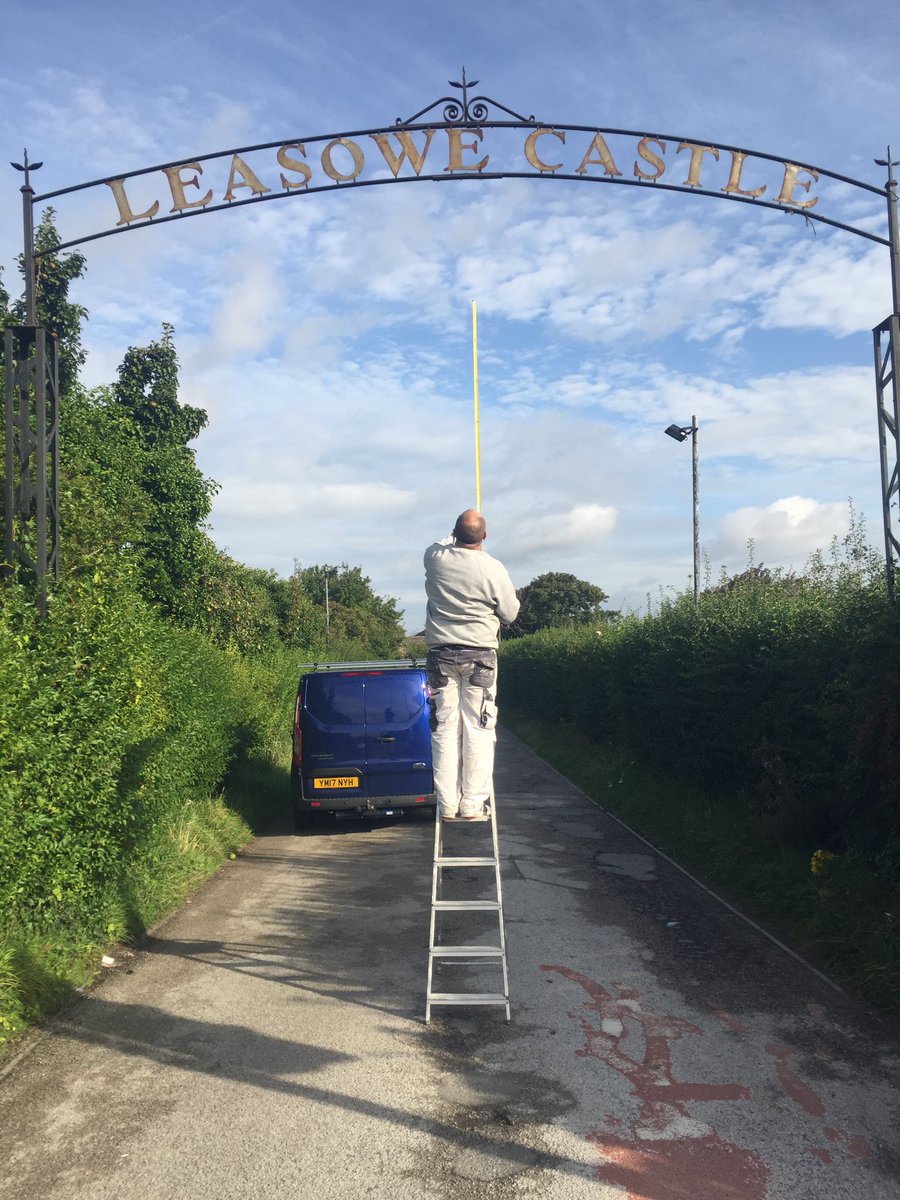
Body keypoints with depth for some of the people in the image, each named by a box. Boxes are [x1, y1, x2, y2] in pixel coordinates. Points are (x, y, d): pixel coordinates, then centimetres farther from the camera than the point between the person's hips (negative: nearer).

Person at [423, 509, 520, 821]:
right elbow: (510, 614, 1)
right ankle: (473, 804, 4)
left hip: (441, 655, 2)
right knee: (478, 729, 3)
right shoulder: (493, 569, -11)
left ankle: (447, 804, 8)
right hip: (480, 656, -2)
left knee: (444, 728, 6)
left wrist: (456, 535, 40)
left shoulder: (435, 558, -4)